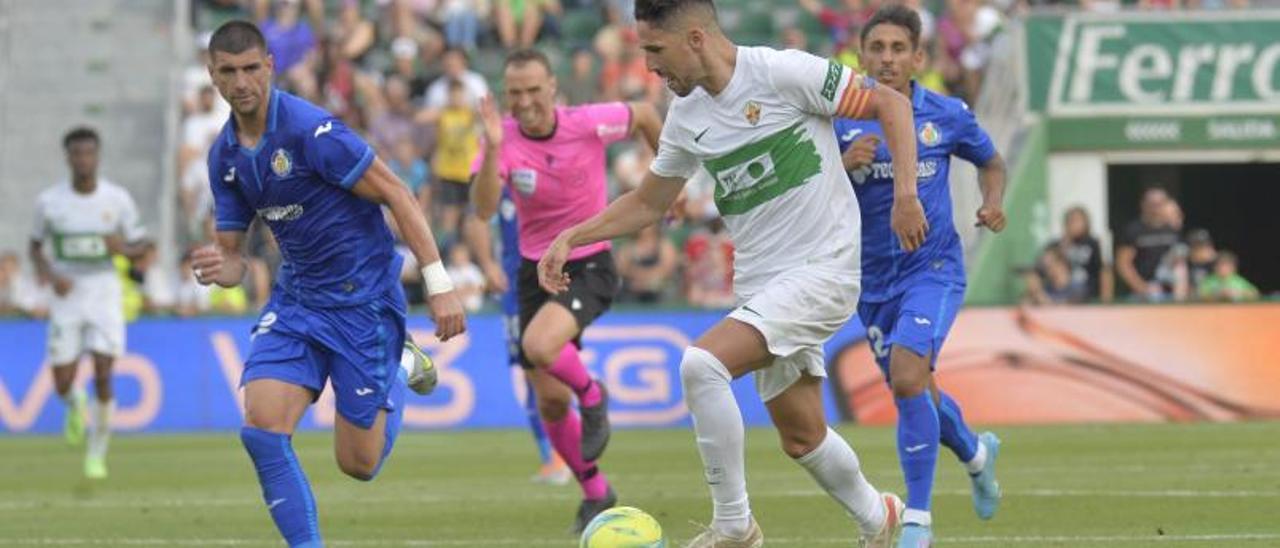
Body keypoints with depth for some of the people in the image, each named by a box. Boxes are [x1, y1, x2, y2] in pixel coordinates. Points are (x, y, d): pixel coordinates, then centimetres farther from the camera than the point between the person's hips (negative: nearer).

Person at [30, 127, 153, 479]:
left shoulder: (118, 199, -3)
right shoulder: (49, 201, -3)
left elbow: (142, 245, 6)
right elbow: (36, 246, 9)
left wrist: (124, 248, -17)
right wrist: (49, 275, -10)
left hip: (105, 294, -1)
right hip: (67, 295, 1)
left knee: (103, 377, -12)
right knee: (63, 383, -2)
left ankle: (97, 454, 1)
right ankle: (75, 406, 37)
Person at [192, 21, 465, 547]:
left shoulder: (310, 129, -20)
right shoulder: (224, 156, 3)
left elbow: (394, 193, -17)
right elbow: (233, 254, 9)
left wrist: (438, 282, -21)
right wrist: (218, 268, -17)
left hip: (364, 300, -6)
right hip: (295, 301, 6)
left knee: (359, 463, 1)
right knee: (262, 429, -16)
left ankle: (402, 370, 30)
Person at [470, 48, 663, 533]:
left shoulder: (588, 124, -16)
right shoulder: (504, 139, -13)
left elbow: (645, 115, 5)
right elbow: (484, 209, -30)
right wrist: (493, 148, -43)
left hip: (589, 265, -3)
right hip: (536, 270, 3)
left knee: (539, 345, -33)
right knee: (550, 402, 6)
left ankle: (592, 397, -1)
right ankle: (595, 492, 27)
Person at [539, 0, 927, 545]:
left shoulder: (782, 73, -14)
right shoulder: (686, 116, 7)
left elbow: (891, 104, -8)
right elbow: (647, 203, 21)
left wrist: (905, 193, -17)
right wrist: (570, 239, 10)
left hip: (820, 270, -7)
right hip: (760, 285, 7)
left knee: (701, 364, -24)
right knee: (800, 436, 12)